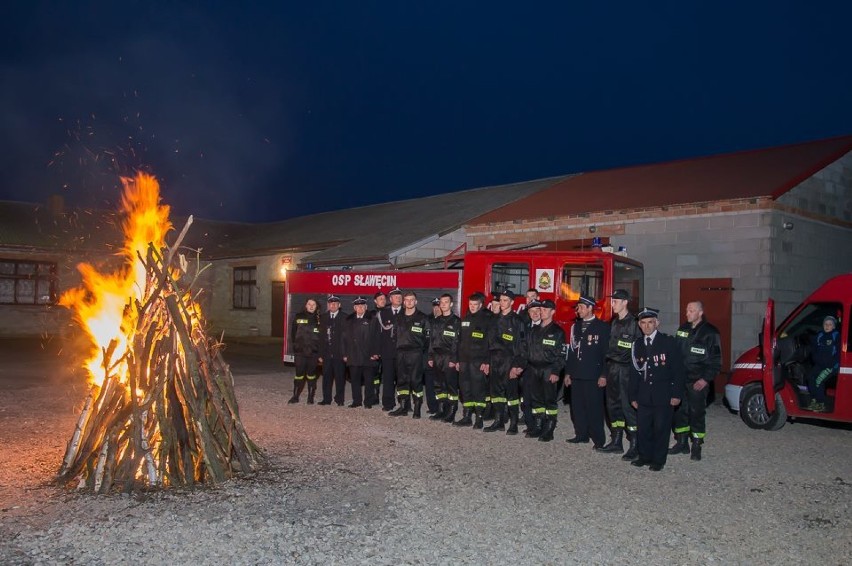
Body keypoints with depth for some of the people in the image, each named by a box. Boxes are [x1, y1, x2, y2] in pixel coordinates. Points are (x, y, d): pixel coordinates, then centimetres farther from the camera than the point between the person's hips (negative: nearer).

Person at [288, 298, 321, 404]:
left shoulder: (319, 319, 3)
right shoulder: (298, 317, 6)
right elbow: (293, 333, 9)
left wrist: (319, 350, -6)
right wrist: (295, 344, 0)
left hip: (313, 352, 0)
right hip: (300, 351, 0)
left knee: (311, 375, 6)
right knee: (299, 374, 2)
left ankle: (310, 397, 13)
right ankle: (295, 396, 11)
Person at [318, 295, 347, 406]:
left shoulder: (344, 318, -1)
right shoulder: (323, 317, 11)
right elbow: (321, 336, 9)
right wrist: (320, 353, 3)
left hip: (339, 354, -3)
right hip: (327, 353, 3)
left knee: (340, 377, 1)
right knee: (327, 377, 7)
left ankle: (339, 399, 11)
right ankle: (326, 399, 16)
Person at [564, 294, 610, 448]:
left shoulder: (602, 327, -4)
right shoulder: (575, 326, 14)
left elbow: (606, 352, -7)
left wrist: (603, 375, -12)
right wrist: (568, 372, 13)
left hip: (593, 376, -6)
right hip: (576, 375, 6)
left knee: (594, 407, -3)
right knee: (577, 406, 8)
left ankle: (598, 440, 4)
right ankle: (581, 435, 20)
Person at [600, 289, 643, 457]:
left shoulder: (634, 323, -10)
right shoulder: (614, 322, 14)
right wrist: (609, 360, 9)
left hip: (626, 369, -8)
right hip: (612, 367, 8)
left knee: (628, 405, -6)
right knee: (613, 404, 11)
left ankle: (634, 445, 1)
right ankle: (616, 441, 21)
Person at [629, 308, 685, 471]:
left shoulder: (668, 342, -4)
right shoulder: (637, 345, 9)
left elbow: (678, 370, -4)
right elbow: (634, 372, 12)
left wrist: (676, 394, -9)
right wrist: (633, 396, 9)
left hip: (663, 396, -4)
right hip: (644, 396, 4)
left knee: (661, 428, 2)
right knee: (643, 428, 6)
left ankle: (658, 460, 15)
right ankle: (645, 456, 22)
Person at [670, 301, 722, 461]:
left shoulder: (710, 332, -6)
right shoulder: (683, 329, 11)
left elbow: (716, 361, -6)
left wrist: (706, 379, -13)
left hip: (698, 382, -5)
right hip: (680, 380, 5)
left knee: (696, 413, -2)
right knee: (679, 411, 7)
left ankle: (696, 447, 9)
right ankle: (682, 443, 20)